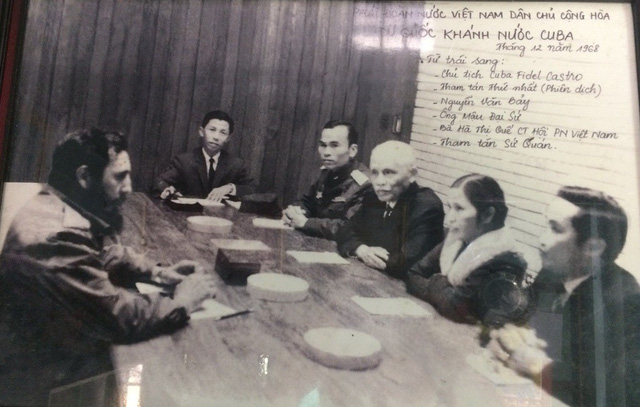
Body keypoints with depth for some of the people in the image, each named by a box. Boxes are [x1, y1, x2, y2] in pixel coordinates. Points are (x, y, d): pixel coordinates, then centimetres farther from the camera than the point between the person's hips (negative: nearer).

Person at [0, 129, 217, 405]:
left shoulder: (72, 209, 1)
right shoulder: (56, 236, -30)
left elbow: (111, 254, 17)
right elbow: (120, 316, -30)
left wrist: (159, 273, 1)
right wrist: (182, 300, -16)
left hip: (58, 346, 8)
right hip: (42, 377, -8)